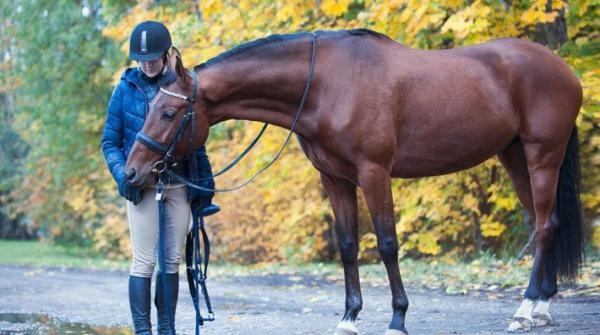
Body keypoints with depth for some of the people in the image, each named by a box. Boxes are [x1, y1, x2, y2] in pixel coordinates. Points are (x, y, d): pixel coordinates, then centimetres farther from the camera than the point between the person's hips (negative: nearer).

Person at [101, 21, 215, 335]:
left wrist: (205, 182, 3)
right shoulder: (126, 89, -1)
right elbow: (110, 142, 2)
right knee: (144, 261, -4)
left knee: (172, 260, 7)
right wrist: (123, 175, -14)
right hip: (143, 184, -2)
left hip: (179, 184, 2)